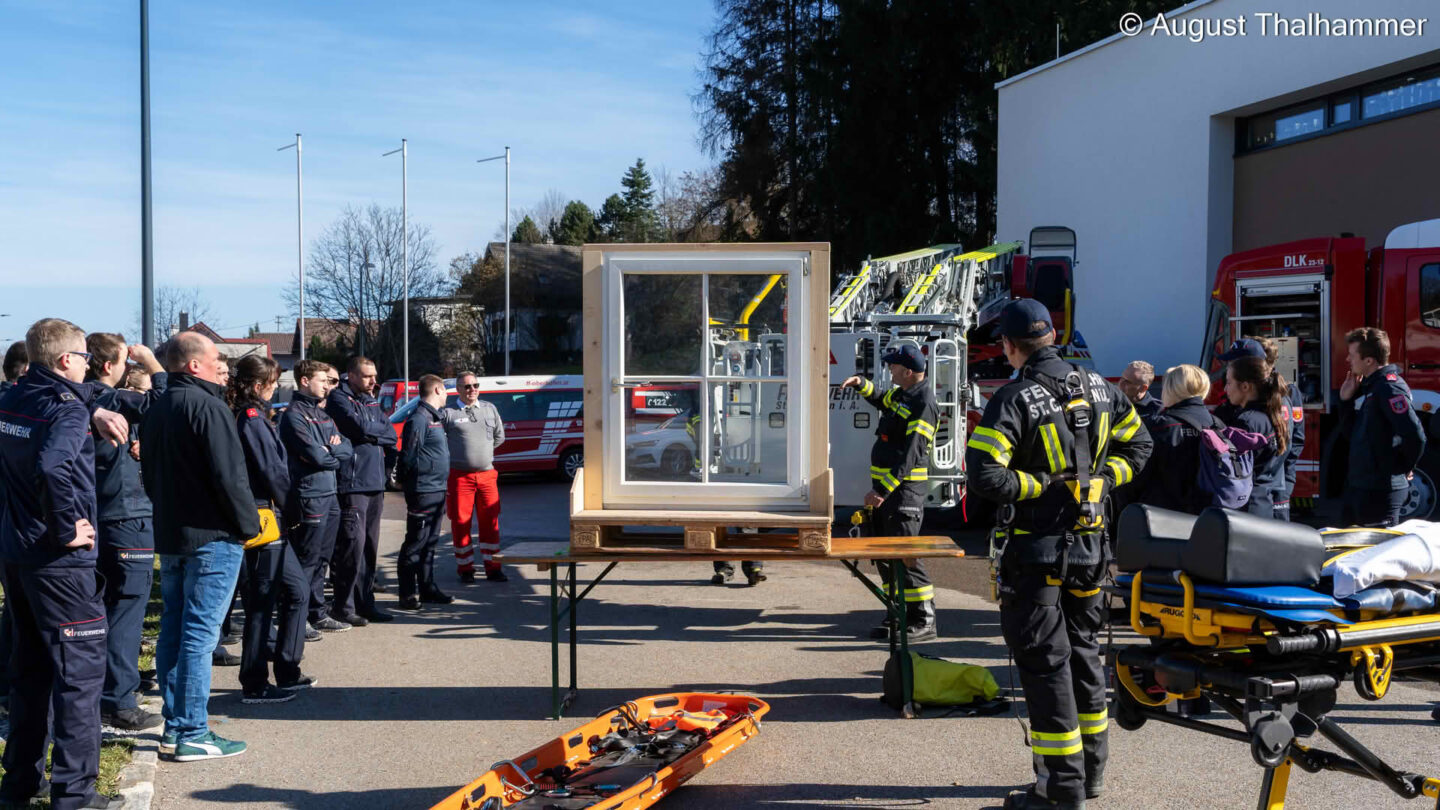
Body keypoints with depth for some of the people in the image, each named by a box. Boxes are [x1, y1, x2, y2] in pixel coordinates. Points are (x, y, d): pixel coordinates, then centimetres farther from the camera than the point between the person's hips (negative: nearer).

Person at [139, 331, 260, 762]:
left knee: (173, 630, 13)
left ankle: (174, 726, 20)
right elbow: (229, 475, -20)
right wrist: (248, 524, -9)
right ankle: (192, 734, -1)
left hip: (168, 535, 9)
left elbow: (149, 476, 17)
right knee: (199, 634, -5)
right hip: (211, 536, -9)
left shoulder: (155, 410, 12)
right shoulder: (207, 406, -16)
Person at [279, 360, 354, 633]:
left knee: (322, 558, 14)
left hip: (330, 495, 9)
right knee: (307, 560, -3)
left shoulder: (323, 414, 18)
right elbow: (316, 456, -18)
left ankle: (317, 613, 23)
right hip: (309, 495, -9)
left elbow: (347, 449, 11)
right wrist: (336, 453, 1)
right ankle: (313, 615, 2)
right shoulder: (295, 414, -10)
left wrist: (332, 449, -10)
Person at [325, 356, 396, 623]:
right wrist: (380, 431, 1)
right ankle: (344, 606, -3)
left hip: (375, 483, 8)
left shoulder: (371, 401, 19)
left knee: (370, 545, 10)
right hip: (351, 483, -8)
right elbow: (361, 427, -18)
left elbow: (392, 435, 9)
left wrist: (370, 434, -8)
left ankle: (365, 602, 18)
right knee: (353, 543, -10)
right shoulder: (339, 398, -4)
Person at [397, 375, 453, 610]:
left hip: (437, 491, 10)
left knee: (430, 543, 16)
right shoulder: (419, 419, -15)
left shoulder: (435, 417, 16)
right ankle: (408, 594, 1)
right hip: (423, 491, -10)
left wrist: (443, 484, 12)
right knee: (415, 544, -4)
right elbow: (409, 457, -18)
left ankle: (427, 588, 24)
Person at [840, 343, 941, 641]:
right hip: (884, 485, 10)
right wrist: (862, 384, 19)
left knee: (904, 556, -10)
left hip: (904, 488, -10)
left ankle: (925, 621, -4)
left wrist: (883, 490, -27)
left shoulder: (923, 404, -17)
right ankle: (900, 615, 20)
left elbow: (910, 455, -24)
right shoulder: (902, 393, 12)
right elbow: (882, 401, 38)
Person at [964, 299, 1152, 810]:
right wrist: (1100, 477, 7)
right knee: (1082, 649, 19)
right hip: (1089, 545, 7)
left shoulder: (1014, 400, -16)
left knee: (1044, 661, 1)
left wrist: (1041, 484, -12)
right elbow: (1137, 444, 15)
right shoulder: (1098, 389, 5)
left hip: (1036, 551, -7)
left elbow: (984, 476, -24)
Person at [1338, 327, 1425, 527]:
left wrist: (1403, 468, -9)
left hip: (1381, 491, -10)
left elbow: (1415, 436, -25)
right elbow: (1351, 433, 17)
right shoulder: (1366, 386, 13)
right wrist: (1346, 400, 5)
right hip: (1358, 486, 10)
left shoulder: (1389, 387, -17)